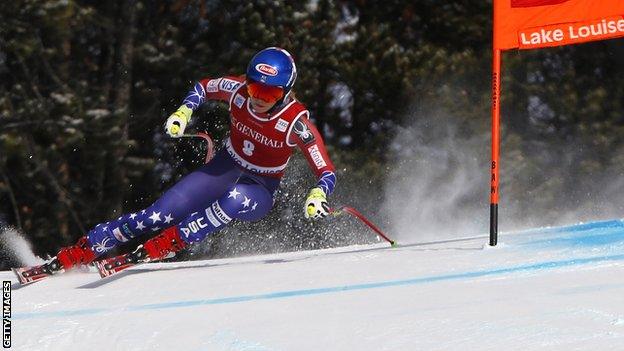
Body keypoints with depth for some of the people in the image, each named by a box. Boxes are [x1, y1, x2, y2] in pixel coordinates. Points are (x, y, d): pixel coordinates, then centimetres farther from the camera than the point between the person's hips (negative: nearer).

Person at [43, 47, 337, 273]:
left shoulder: (296, 122, -25)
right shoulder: (238, 90, -16)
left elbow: (327, 173, -22)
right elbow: (202, 87, 6)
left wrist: (318, 196, -44)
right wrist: (183, 112, -12)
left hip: (259, 191, -3)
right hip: (223, 169, 3)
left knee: (234, 200, -41)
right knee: (159, 216, -14)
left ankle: (163, 246, -33)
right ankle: (76, 254, -8)